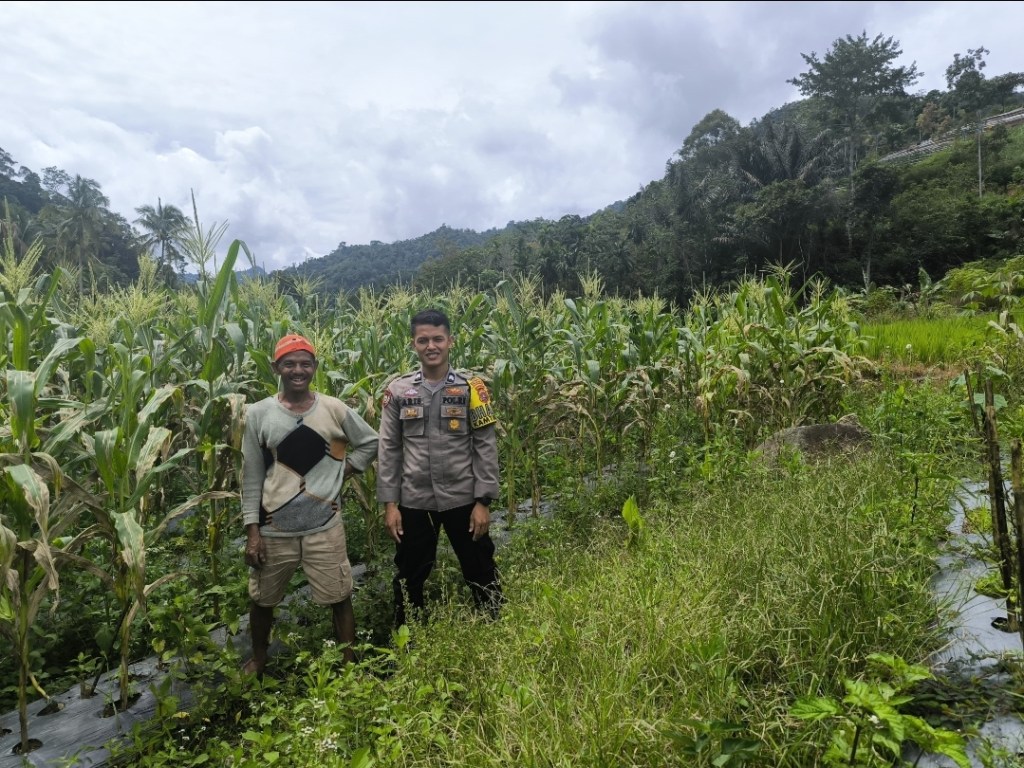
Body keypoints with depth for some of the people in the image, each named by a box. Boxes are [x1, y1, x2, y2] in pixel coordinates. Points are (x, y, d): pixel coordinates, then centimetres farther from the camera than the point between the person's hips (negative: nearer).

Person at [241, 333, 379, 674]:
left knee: (340, 599, 7)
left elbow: (370, 443, 10)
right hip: (274, 530, 1)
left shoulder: (335, 409, -4)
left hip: (324, 527, -1)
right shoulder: (258, 414, -4)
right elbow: (252, 477, 0)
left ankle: (351, 663, 27)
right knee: (261, 601, 18)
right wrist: (252, 531, -2)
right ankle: (259, 658, 46)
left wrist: (342, 471, -3)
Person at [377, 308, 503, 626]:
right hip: (413, 501, 2)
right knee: (409, 577, 17)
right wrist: (389, 503, -2)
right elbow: (388, 450, 2)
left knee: (481, 573, 13)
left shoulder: (471, 387, -4)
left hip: (463, 499, -1)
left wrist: (483, 501, -8)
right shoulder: (398, 390, 0)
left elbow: (486, 447, -4)